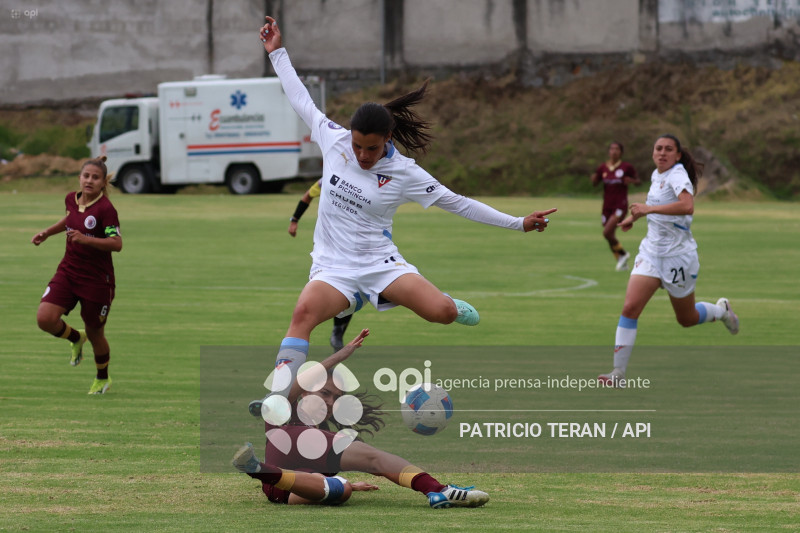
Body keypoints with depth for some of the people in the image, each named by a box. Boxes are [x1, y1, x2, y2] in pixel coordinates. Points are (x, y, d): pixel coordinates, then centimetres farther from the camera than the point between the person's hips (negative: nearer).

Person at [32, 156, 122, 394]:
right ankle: (76, 338, 18)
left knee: (94, 334, 9)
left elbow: (117, 243, -24)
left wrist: (86, 239, -33)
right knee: (45, 318, -16)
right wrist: (47, 233, 21)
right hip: (68, 272, 5)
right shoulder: (72, 199, 2)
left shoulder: (105, 208, -18)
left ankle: (102, 379, 37)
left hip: (97, 280, -5)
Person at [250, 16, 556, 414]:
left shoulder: (403, 173, -8)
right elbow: (300, 100, 12)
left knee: (442, 312, -22)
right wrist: (278, 52, 17)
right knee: (305, 311, -32)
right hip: (333, 266, 1)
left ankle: (451, 307, 19)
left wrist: (518, 223, -3)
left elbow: (457, 203, -2)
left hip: (380, 261, -1)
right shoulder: (334, 140, -3)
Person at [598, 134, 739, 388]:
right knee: (630, 308, -13)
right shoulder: (656, 175, 6)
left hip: (678, 255, -6)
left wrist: (649, 209, -38)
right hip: (651, 251, 6)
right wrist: (634, 216, 25)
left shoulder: (677, 174, -18)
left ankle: (721, 310, 45)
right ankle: (618, 373, -14)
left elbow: (687, 206, -38)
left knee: (686, 319, 12)